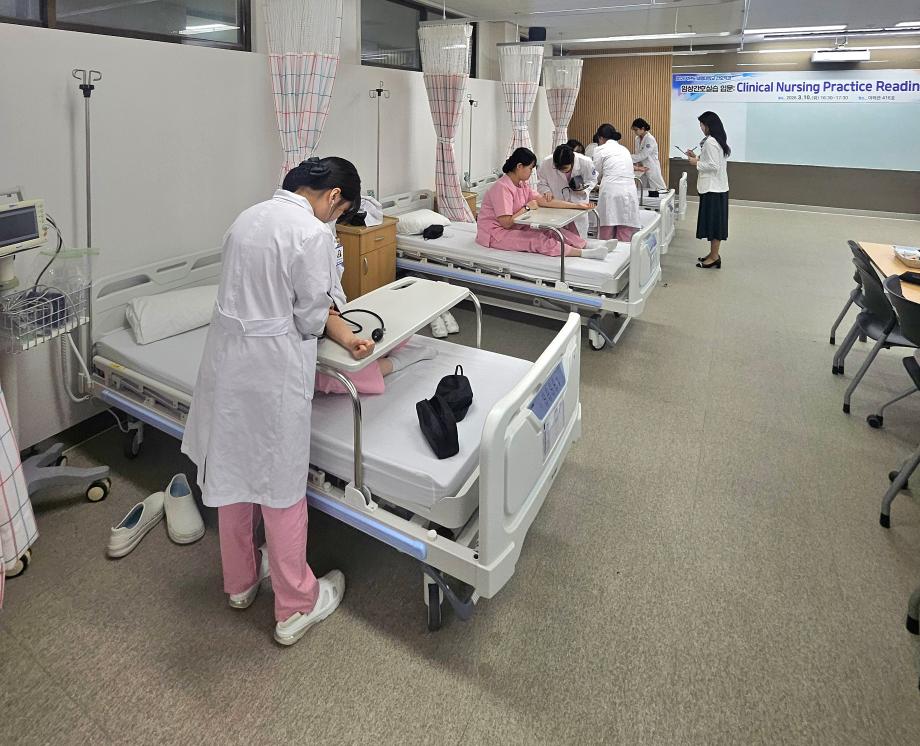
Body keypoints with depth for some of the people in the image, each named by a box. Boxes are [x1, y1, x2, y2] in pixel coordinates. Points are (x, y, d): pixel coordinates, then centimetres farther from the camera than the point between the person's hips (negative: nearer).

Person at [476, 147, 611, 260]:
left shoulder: (522, 185, 8)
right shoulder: (502, 187, -22)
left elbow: (544, 201, 3)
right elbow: (506, 223, -26)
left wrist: (576, 206, -3)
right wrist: (527, 207, -14)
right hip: (495, 235, -9)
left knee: (549, 232, -7)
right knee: (538, 240, -23)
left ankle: (587, 244, -12)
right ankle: (584, 253, -28)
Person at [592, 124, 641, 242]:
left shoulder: (601, 149, 6)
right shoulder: (624, 149, 23)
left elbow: (597, 175, 11)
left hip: (611, 193, -5)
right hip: (629, 193, 5)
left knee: (606, 240, 0)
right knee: (625, 239, 0)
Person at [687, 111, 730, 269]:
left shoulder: (710, 142, -17)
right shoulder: (718, 140, 13)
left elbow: (714, 166, -22)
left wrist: (697, 163, -10)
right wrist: (697, 157, 14)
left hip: (712, 188, -10)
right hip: (718, 187, 10)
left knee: (713, 221, -4)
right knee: (715, 221, 13)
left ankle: (714, 257, 3)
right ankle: (714, 254, 20)